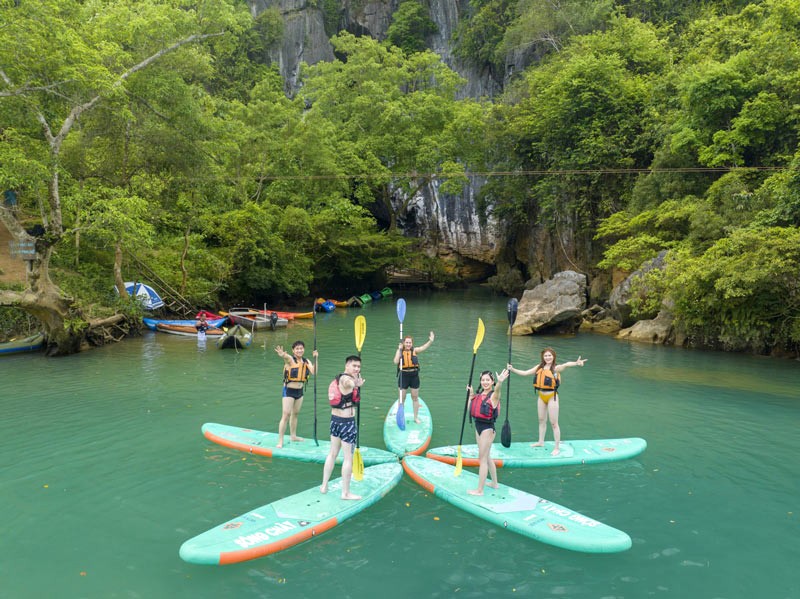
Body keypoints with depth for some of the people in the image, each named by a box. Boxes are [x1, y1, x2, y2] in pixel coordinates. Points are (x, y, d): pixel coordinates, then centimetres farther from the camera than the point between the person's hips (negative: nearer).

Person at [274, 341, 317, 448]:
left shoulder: (306, 361, 1)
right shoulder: (290, 359, -15)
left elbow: (314, 372, -13)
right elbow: (286, 357, -41)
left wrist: (315, 359, -19)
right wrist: (283, 355, -65)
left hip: (300, 391, 6)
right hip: (289, 390, -6)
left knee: (295, 414, 19)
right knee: (286, 415, -8)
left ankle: (293, 436, 34)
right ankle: (280, 441, -2)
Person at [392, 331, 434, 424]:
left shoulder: (414, 350, -2)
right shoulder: (400, 351, -2)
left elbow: (423, 347, -20)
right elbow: (395, 361, -17)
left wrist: (430, 341, -38)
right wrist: (399, 349, -17)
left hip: (414, 376, 1)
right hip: (403, 376, -1)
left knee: (415, 398, 12)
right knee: (402, 398, 9)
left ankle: (416, 417, 26)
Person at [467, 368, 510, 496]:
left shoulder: (493, 395, -16)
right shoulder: (479, 395, 6)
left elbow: (497, 390, -40)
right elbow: (471, 409, 13)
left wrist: (500, 382, -62)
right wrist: (471, 395, 8)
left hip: (487, 429, -8)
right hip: (478, 426, 8)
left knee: (482, 458, -2)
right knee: (487, 457, 21)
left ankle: (480, 490, 6)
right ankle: (494, 483, 38)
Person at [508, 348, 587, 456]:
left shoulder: (556, 368, -13)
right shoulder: (539, 367, 4)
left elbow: (565, 365, -34)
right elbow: (525, 373, 9)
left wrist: (576, 363, -53)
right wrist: (512, 369, 1)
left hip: (552, 396, -6)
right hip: (541, 396, 6)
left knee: (554, 423, 0)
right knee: (541, 420, 20)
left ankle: (557, 447, 9)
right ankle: (541, 442, 37)